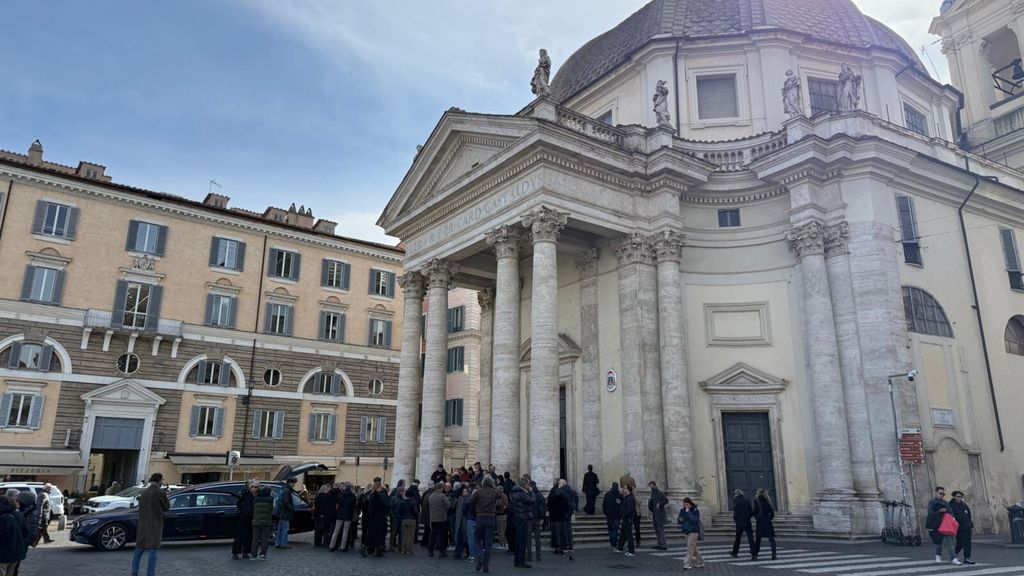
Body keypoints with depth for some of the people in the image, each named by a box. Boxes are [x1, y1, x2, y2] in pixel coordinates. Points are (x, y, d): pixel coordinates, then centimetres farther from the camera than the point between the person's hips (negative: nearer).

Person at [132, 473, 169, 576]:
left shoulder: (143, 492, 5)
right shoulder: (161, 493, -13)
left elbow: (140, 507, 14)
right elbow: (166, 506, -2)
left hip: (143, 525, 5)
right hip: (155, 525, -5)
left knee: (139, 548, 14)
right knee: (153, 550, -1)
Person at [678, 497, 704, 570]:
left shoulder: (695, 510, -9)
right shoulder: (682, 510, 6)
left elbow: (695, 520, -24)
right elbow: (679, 521, 12)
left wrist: (688, 512, -26)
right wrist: (679, 519, -11)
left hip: (694, 531, -7)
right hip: (687, 531, 7)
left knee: (690, 547, -13)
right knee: (693, 548, 13)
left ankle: (688, 563, -14)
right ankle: (700, 562, 25)